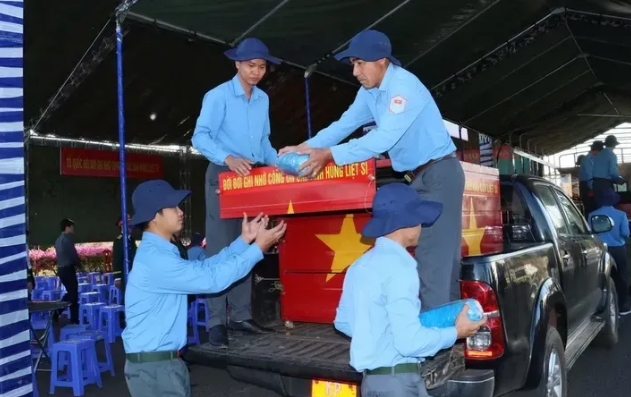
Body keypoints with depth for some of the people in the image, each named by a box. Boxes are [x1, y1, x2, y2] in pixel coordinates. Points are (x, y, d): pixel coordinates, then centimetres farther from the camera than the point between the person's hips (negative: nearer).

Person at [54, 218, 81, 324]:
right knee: (73, 293, -2)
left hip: (61, 269, 9)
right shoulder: (67, 238, -11)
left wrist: (75, 263, 14)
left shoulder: (58, 239, 16)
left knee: (70, 292, 17)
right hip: (68, 268, -9)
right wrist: (79, 264, -1)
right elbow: (72, 253, -16)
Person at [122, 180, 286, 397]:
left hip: (166, 360, 10)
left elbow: (204, 267, 10)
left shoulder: (161, 252, 12)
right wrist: (258, 248, -18)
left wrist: (244, 240, 5)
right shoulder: (154, 258, -22)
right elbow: (212, 279, -24)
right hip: (153, 365, -10)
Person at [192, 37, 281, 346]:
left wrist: (277, 163, -2)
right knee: (220, 249, -7)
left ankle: (240, 315, 19)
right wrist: (228, 158, -32)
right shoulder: (218, 96, -8)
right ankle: (216, 322, -2)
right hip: (223, 176, -6)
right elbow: (200, 137, -16)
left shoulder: (263, 99, 12)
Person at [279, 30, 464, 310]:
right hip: (416, 177, 9)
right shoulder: (369, 92, 7)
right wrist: (305, 147, -5)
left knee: (435, 254, -10)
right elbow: (344, 125, 7)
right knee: (440, 253, 12)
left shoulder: (404, 86, -21)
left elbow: (384, 138, -29)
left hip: (439, 173, -9)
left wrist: (329, 155, -30)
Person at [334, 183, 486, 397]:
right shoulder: (398, 267, -19)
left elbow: (343, 322, 18)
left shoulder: (361, 264, 8)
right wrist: (455, 332, -8)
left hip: (374, 379, 9)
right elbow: (410, 342, -23)